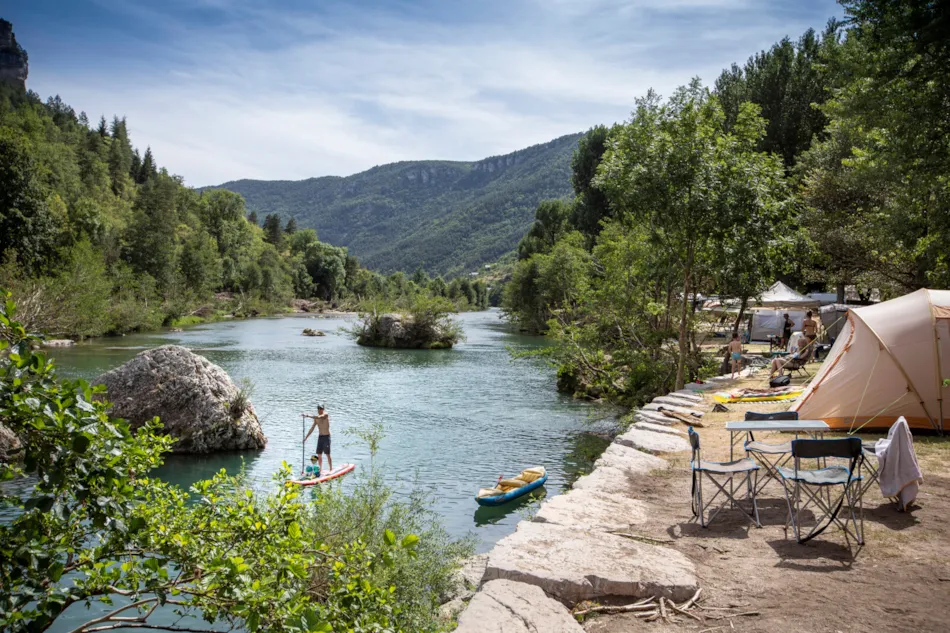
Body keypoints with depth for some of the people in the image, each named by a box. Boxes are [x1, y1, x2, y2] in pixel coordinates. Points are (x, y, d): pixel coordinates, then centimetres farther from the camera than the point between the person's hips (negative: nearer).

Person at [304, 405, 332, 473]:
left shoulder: (326, 415, -9)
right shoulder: (316, 418, 10)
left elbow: (319, 417, -29)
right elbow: (312, 428, 14)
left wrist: (308, 416, -34)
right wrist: (306, 437, 12)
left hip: (326, 436, -6)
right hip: (320, 436, 6)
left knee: (327, 454, -6)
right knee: (319, 454, 5)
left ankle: (331, 469, 0)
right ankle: (320, 469, 14)